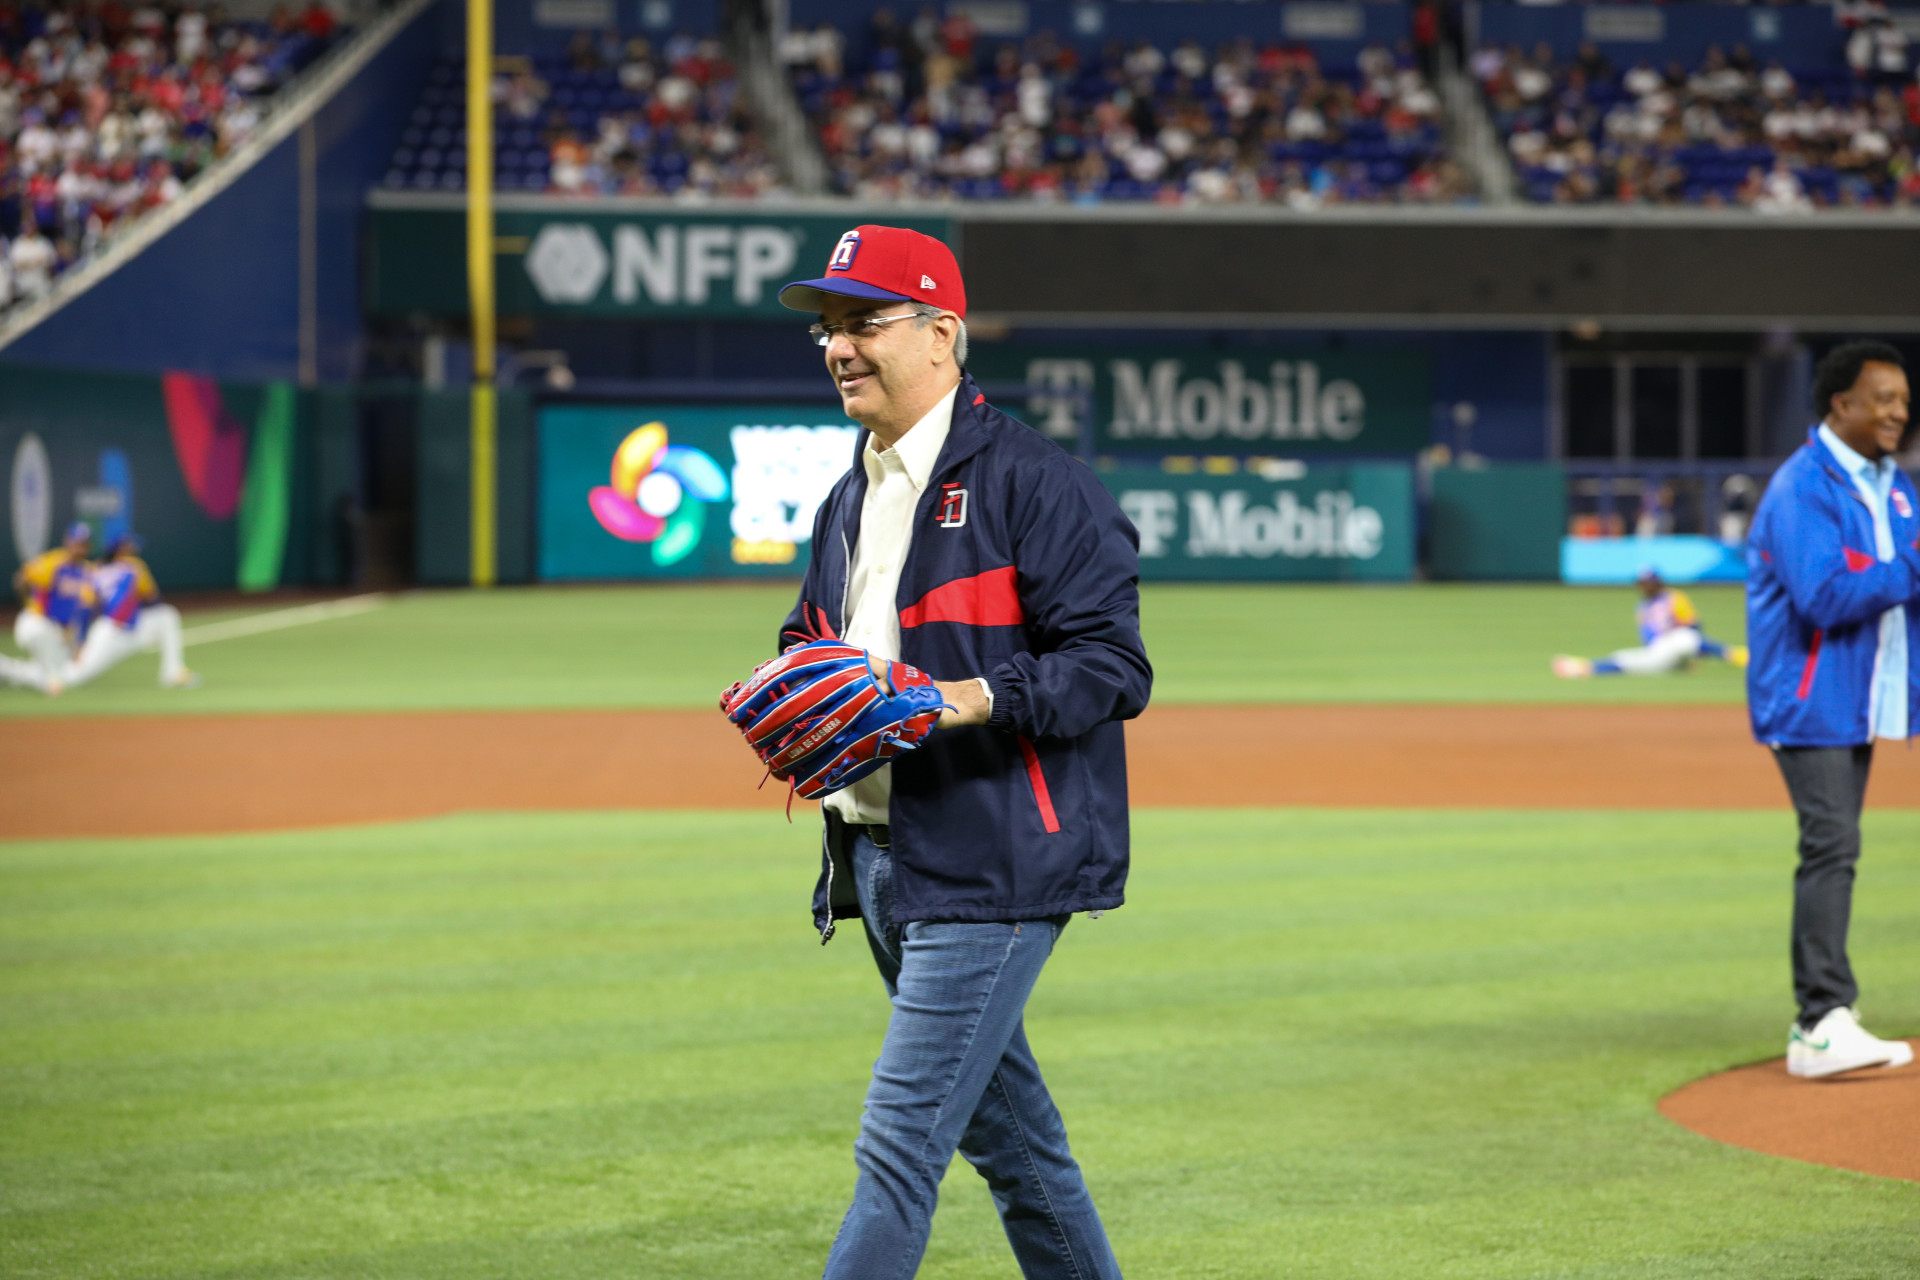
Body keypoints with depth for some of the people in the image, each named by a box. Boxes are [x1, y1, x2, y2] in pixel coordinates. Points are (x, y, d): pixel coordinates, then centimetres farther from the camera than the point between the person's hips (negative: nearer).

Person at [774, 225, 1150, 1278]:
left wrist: (978, 699, -28)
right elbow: (817, 637, 29)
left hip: (991, 869, -9)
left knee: (899, 1144, -11)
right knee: (1005, 1132, 17)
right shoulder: (850, 500, 16)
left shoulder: (1031, 481, -10)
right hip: (872, 861, 9)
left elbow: (1114, 665, -14)